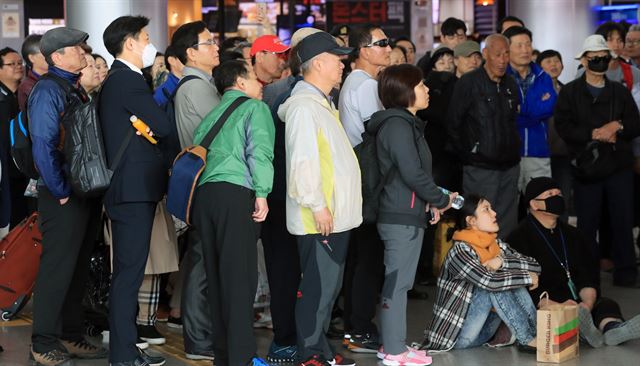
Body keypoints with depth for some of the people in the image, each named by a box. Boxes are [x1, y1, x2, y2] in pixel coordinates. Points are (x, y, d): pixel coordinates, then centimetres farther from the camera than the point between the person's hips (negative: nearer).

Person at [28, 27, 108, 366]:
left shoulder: (76, 89, 14)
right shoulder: (47, 90, -13)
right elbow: (43, 145, -20)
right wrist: (61, 192, -17)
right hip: (63, 197, -9)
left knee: (78, 267, 14)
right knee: (57, 268, -3)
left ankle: (71, 336, 23)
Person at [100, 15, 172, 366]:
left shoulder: (115, 81, 18)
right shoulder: (129, 81, -15)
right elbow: (163, 126, -18)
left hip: (128, 188, 10)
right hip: (134, 189, -10)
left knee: (129, 271, 14)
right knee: (129, 271, -6)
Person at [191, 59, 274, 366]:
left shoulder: (212, 114, 26)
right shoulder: (254, 108, 7)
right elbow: (259, 150, -8)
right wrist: (262, 193, -12)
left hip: (204, 192, 7)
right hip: (236, 191, -6)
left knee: (216, 275, 10)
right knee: (240, 277, -7)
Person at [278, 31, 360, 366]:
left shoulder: (322, 103, 18)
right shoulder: (304, 106, -15)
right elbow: (302, 161, -21)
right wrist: (317, 206, -20)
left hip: (336, 215, 10)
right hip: (319, 218, -10)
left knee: (329, 286, 15)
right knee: (317, 288, -5)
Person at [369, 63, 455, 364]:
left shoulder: (404, 123, 17)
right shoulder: (398, 125, -15)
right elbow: (413, 173, -20)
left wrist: (430, 202, 9)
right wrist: (441, 199, -8)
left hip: (406, 215, 10)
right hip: (402, 218, -10)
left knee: (397, 281, 13)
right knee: (397, 281, -6)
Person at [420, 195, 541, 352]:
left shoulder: (497, 245, 5)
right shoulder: (460, 251, -19)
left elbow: (535, 266, -3)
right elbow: (490, 281, -33)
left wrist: (502, 261, -19)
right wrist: (528, 277, -19)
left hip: (483, 331, 7)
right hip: (456, 334, -7)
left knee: (509, 277, -8)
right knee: (495, 286, -25)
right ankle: (527, 341, -22)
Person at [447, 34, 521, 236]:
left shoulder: (511, 84, 12)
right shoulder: (468, 82, -6)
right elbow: (453, 125, -5)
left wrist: (513, 152, 13)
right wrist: (467, 155, -3)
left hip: (509, 167, 6)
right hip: (480, 168, -6)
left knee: (508, 228, 8)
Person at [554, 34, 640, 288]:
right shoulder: (570, 92, 2)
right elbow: (563, 127, -9)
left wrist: (617, 127, -12)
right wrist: (594, 134, -16)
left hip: (619, 165, 3)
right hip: (587, 167, -2)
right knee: (587, 223, 4)